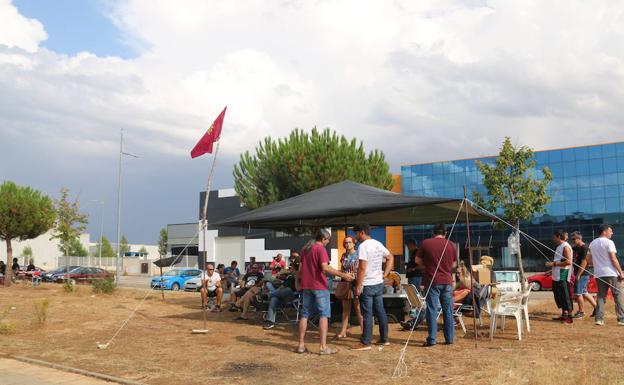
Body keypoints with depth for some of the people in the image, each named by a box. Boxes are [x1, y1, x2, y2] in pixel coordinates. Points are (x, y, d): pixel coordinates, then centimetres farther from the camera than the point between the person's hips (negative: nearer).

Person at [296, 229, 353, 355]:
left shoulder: (305, 248, 12)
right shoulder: (320, 249, -11)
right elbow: (325, 268, -24)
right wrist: (343, 275, -24)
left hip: (306, 286, 7)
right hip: (319, 286, -7)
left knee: (305, 315, 11)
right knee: (324, 315, -2)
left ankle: (301, 345, 12)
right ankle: (323, 347, -5)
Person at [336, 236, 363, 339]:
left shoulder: (358, 255, -5)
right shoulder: (344, 256, 10)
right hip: (345, 284, 5)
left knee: (359, 309, -2)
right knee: (345, 309, 10)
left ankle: (364, 332, 5)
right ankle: (343, 331, 16)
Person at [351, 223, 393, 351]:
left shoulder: (363, 246, -15)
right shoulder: (378, 244, 10)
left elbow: (362, 267, -21)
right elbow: (390, 258, 18)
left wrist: (358, 286, -16)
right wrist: (385, 274, 14)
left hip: (367, 285, -8)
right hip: (379, 283, 8)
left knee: (367, 314, -3)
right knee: (380, 311, 14)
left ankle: (365, 342, 2)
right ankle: (384, 338, 21)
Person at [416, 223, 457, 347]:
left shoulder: (425, 243, -4)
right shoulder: (451, 244, 2)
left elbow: (418, 260, 3)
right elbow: (454, 264, 10)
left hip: (432, 281, -2)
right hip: (447, 281, 2)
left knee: (432, 310, 0)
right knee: (448, 311, 10)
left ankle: (431, 339, -1)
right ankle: (449, 338, 15)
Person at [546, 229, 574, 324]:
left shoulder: (565, 247, -13)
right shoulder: (559, 247, 17)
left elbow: (568, 262, -22)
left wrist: (554, 264, -20)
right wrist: (551, 264, 13)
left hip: (563, 277, -10)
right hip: (557, 276, 10)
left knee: (565, 296, -6)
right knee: (559, 295, 14)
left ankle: (569, 317, 0)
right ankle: (564, 315, 24)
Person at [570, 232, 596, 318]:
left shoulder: (584, 248, -15)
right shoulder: (574, 248, 12)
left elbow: (584, 263, -20)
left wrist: (578, 275, -20)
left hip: (583, 274, -9)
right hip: (579, 274, 9)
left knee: (578, 293, -4)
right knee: (584, 293, 14)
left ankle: (581, 312, 7)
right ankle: (596, 307, 23)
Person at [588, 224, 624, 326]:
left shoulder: (592, 244, 12)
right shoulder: (608, 242, -8)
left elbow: (590, 260, 15)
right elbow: (613, 259, -13)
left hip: (599, 274, 6)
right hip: (611, 273, -6)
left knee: (601, 296, 9)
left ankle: (599, 319, 3)